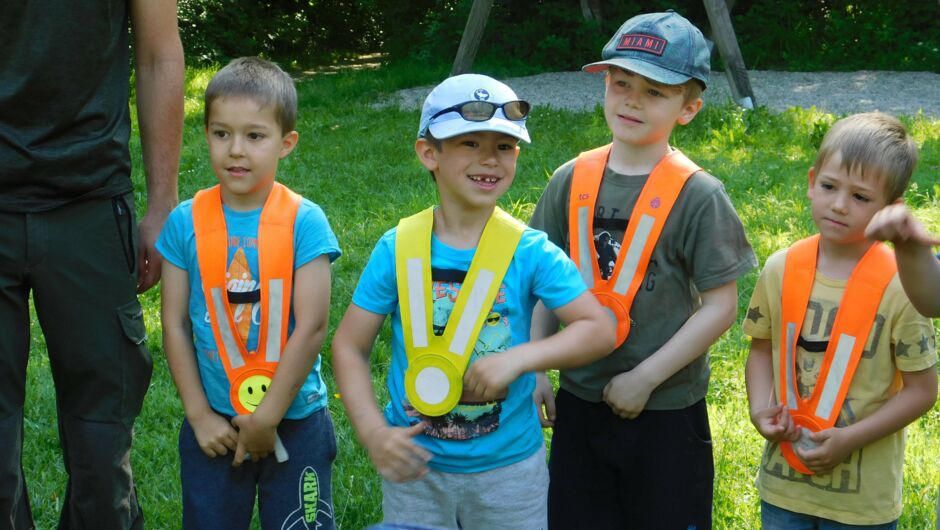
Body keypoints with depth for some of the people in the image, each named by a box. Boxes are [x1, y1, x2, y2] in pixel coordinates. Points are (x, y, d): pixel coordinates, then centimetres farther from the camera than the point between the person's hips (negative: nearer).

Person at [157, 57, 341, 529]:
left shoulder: (304, 221, -11)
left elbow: (311, 327, -12)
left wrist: (267, 417, -11)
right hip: (213, 425, 2)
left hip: (295, 422, -2)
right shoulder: (185, 222, -4)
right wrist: (199, 415, -5)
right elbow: (175, 325, -1)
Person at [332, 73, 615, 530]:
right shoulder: (396, 250, -7)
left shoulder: (531, 252, -10)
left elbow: (598, 330, -11)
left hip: (509, 467, -1)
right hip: (415, 465, 1)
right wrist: (373, 432, -14)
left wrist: (518, 359, -25)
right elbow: (349, 345, -3)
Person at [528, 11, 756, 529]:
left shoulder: (698, 196, -12)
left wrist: (644, 378, -14)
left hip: (666, 410, -3)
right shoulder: (570, 181, -1)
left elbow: (719, 307, -12)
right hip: (579, 402, 4)